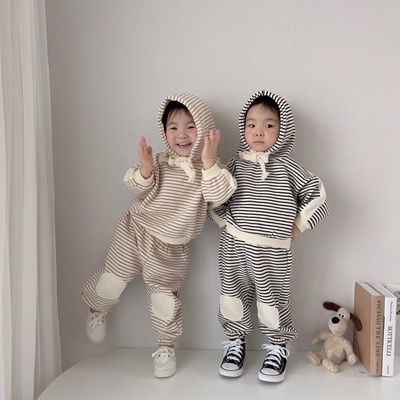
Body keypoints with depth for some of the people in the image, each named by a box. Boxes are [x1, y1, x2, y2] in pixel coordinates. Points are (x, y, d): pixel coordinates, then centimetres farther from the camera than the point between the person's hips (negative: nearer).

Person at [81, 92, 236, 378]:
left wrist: (209, 162, -35)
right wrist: (144, 170, -32)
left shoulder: (210, 167, -9)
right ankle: (98, 310, 45)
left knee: (164, 295, 9)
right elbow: (141, 193, -12)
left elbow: (219, 196, -24)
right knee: (114, 279, 11)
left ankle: (166, 346, 31)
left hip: (171, 249, -1)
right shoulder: (159, 162, -8)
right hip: (135, 233, 1)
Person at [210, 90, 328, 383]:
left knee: (272, 301, 7)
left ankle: (278, 350, 30)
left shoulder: (287, 166, -4)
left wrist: (295, 228, -2)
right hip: (234, 248, 3)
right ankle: (235, 344, 34)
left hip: (272, 252, -2)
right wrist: (226, 223, 4)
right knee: (234, 298, 13)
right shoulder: (236, 163, 4)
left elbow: (318, 197, -2)